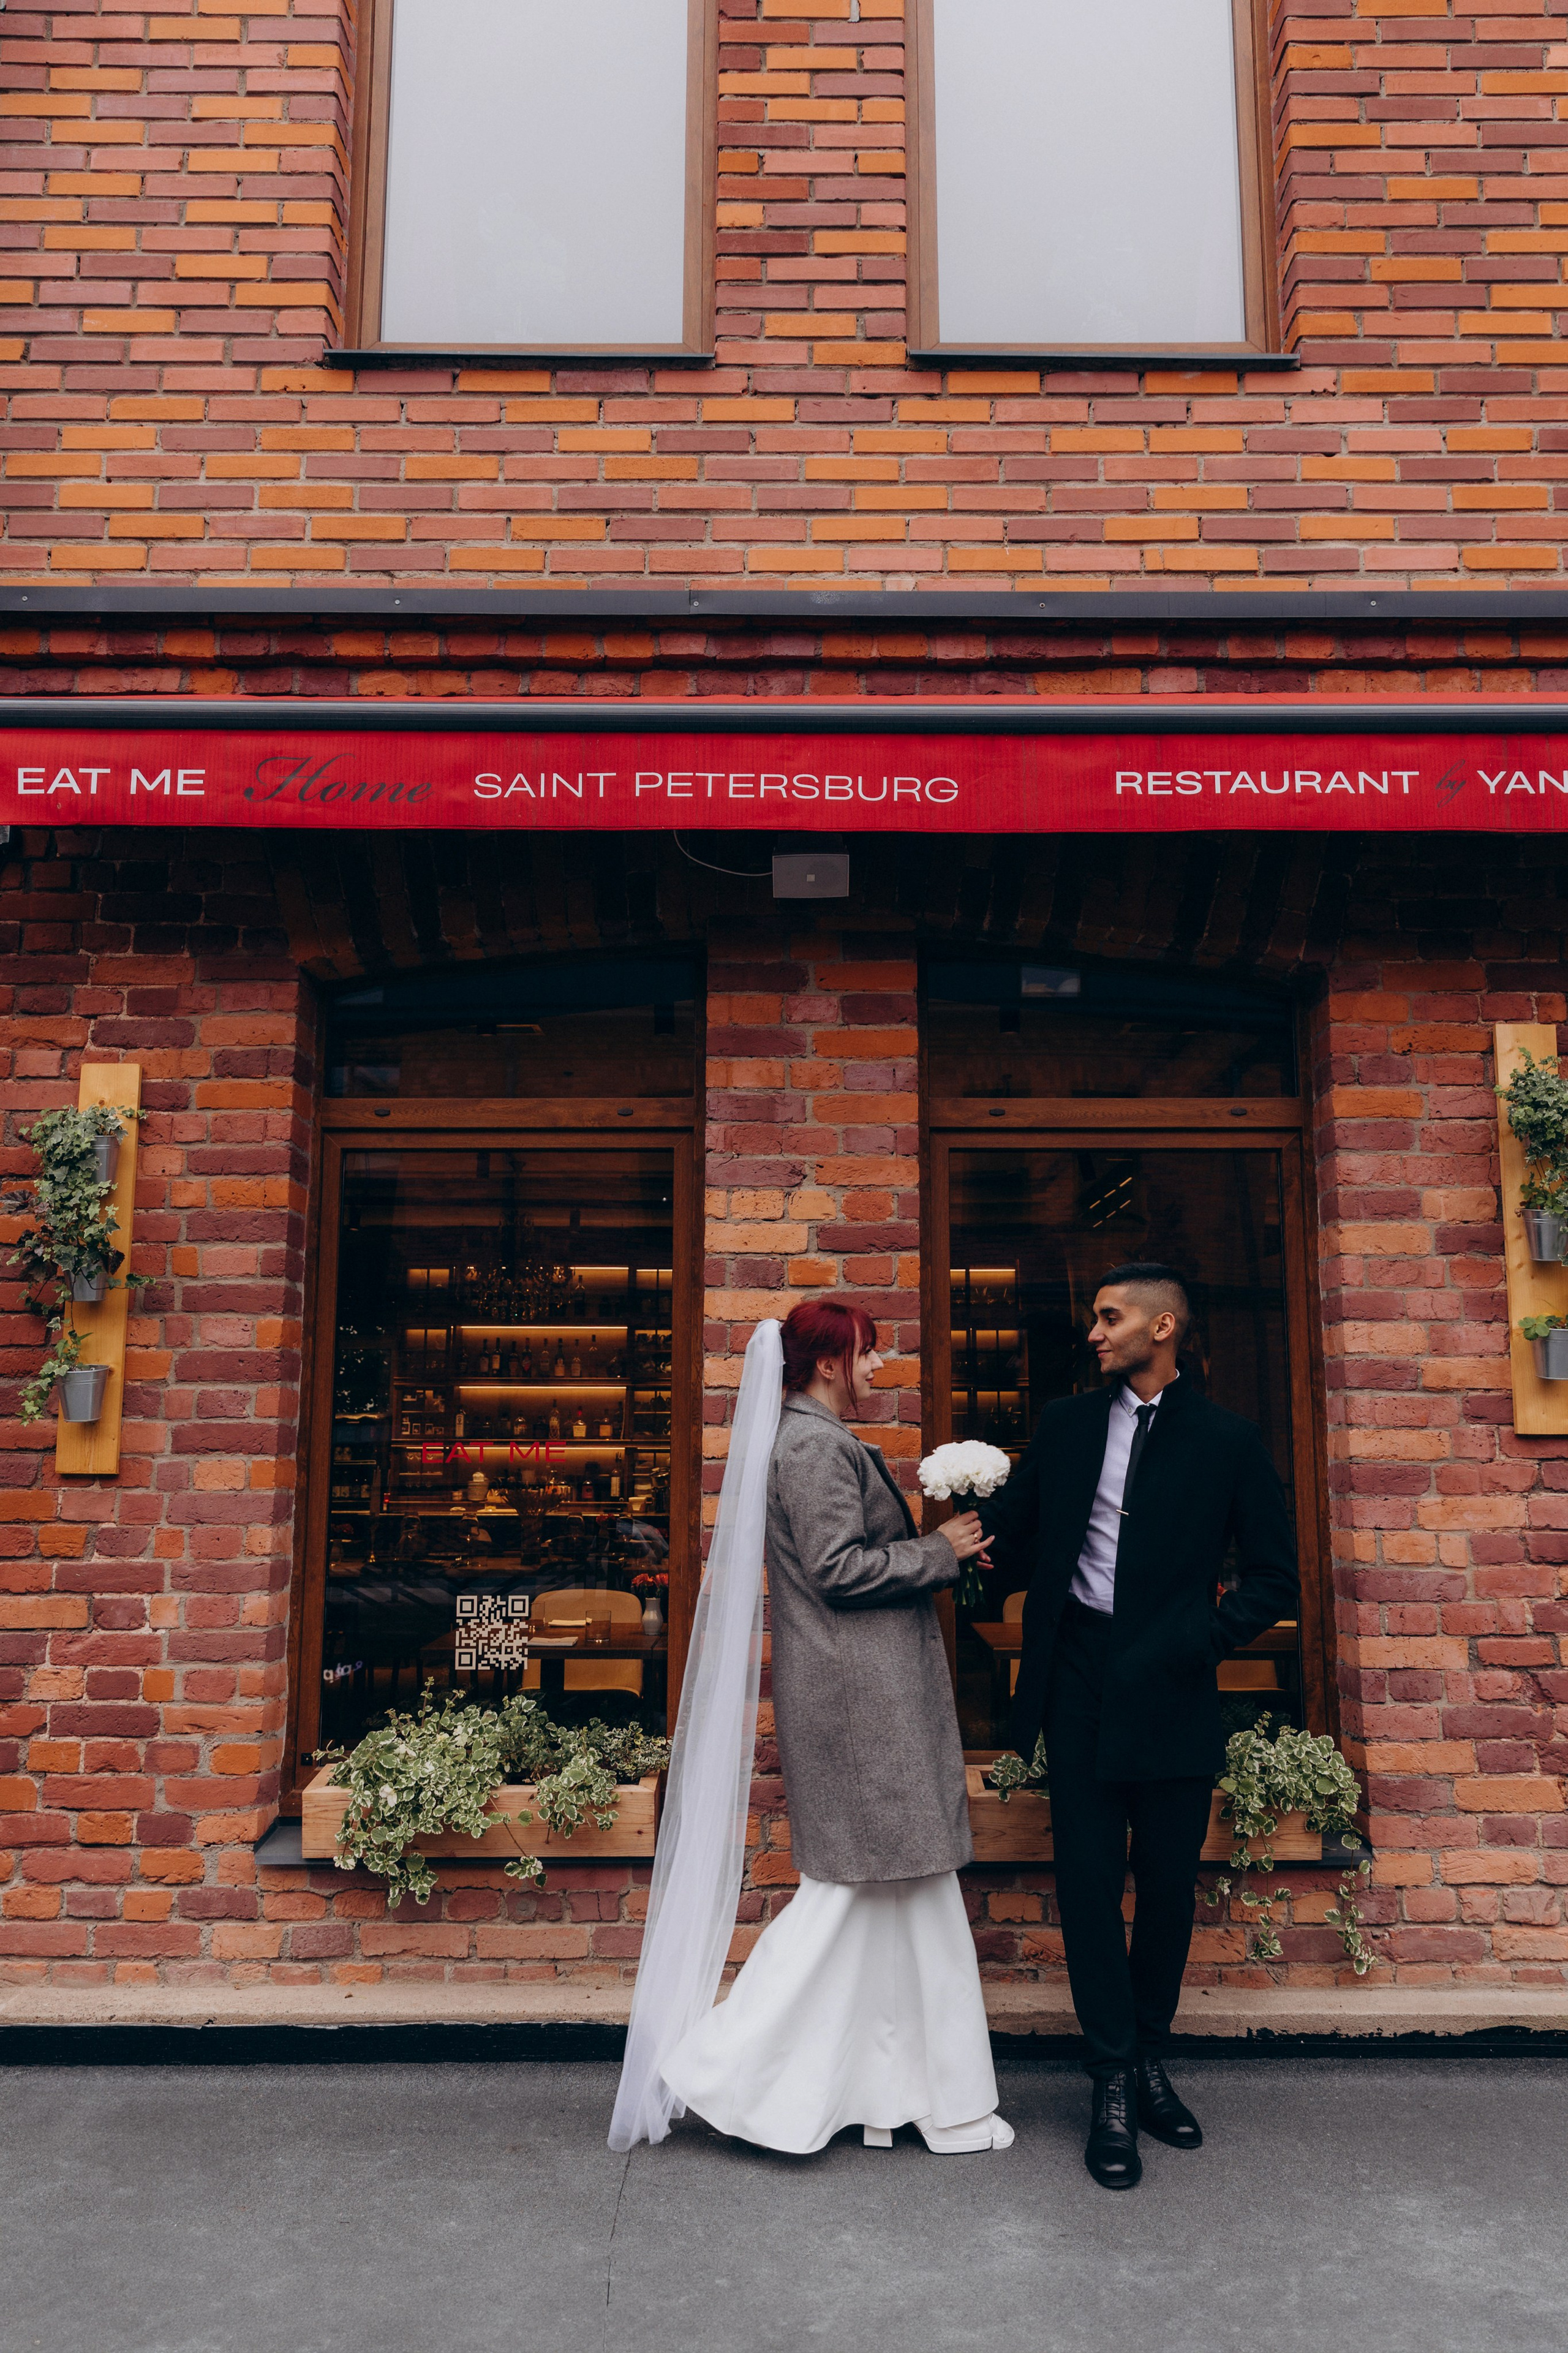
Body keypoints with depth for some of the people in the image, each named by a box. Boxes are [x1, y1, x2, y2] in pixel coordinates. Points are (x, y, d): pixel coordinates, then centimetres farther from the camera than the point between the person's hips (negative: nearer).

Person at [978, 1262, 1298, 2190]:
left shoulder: (1229, 1440, -1)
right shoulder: (1066, 1423, 6)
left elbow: (1273, 1578, 1)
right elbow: (1013, 1531, 15)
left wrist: (1197, 1640, -11)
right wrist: (966, 1524, -5)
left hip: (1172, 1692, -1)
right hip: (1081, 1683, 1)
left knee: (1169, 1885, 11)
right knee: (1090, 1881, 2)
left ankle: (1151, 2061, 30)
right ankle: (1116, 2082, 15)